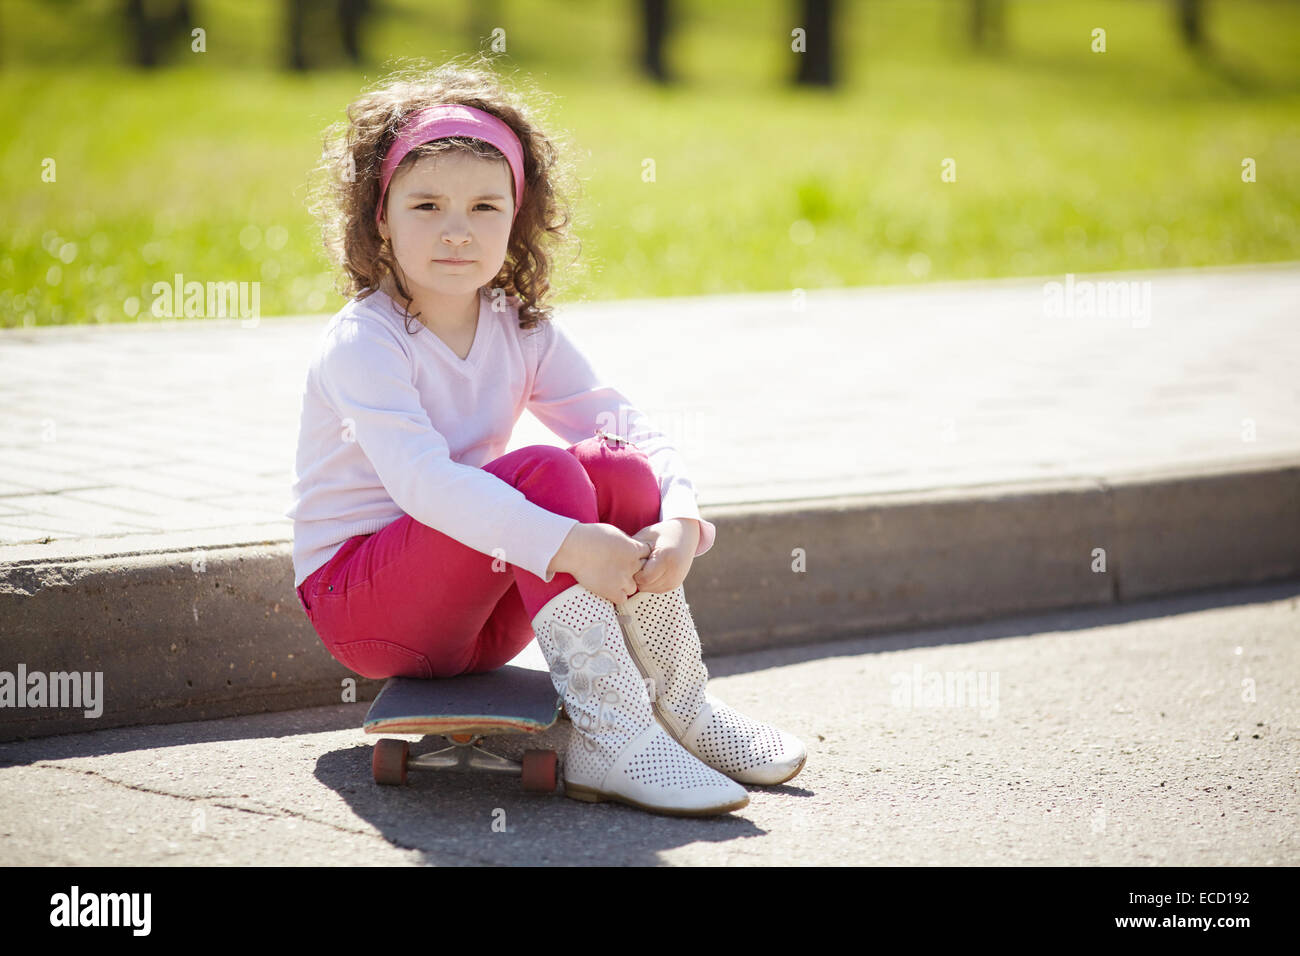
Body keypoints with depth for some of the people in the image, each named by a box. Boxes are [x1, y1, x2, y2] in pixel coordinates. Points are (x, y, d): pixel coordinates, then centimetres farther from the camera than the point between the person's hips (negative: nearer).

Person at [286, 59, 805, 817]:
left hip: (480, 612, 7)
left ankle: (682, 709, -7)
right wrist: (568, 545, -45)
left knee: (621, 469, -15)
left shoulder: (522, 331, 3)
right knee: (543, 473, -29)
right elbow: (421, 478, -36)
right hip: (358, 604, -7)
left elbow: (629, 426, -5)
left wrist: (680, 520, -27)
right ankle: (611, 745, -33)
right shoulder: (363, 345, -20)